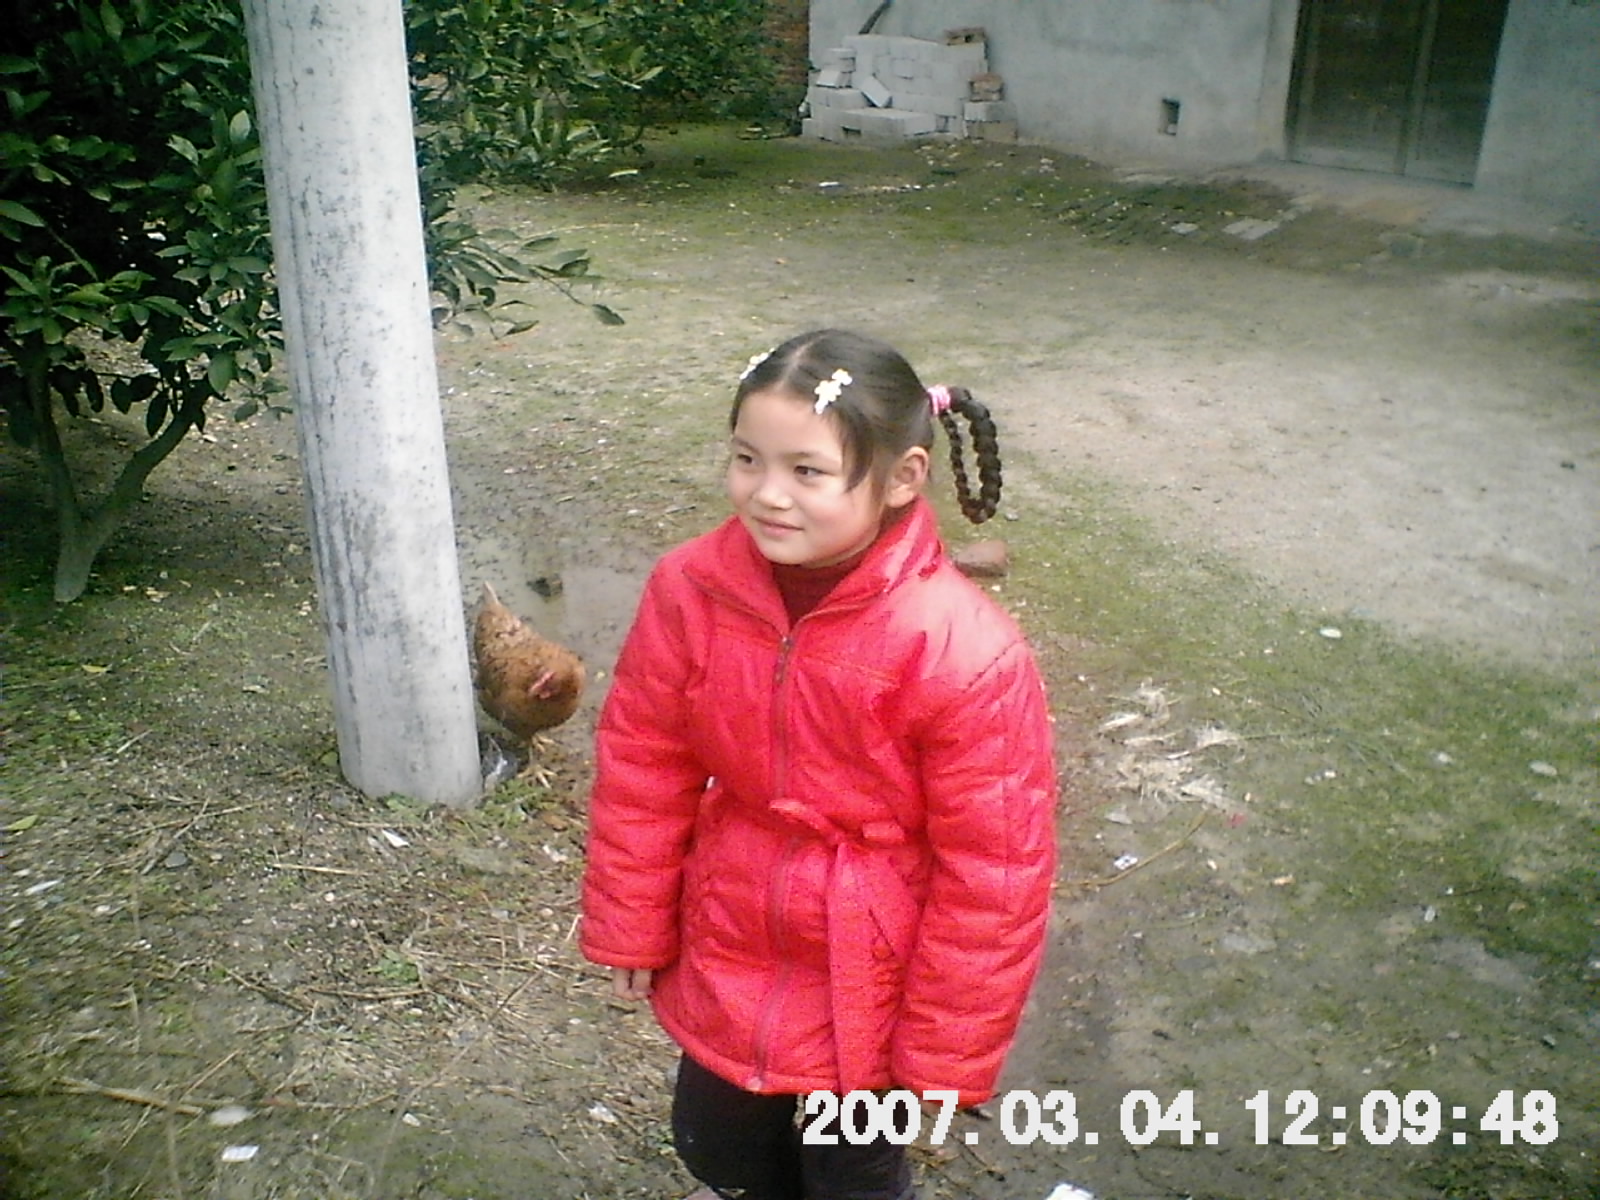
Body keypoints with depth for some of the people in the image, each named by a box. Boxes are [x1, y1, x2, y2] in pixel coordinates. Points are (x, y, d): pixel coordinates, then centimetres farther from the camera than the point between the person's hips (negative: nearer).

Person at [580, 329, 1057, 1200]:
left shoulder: (967, 655, -29)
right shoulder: (689, 590, -17)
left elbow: (993, 873, -20)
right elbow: (642, 769, -3)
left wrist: (947, 1051, -11)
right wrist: (628, 925, 5)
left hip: (871, 982, -4)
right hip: (726, 956, 4)